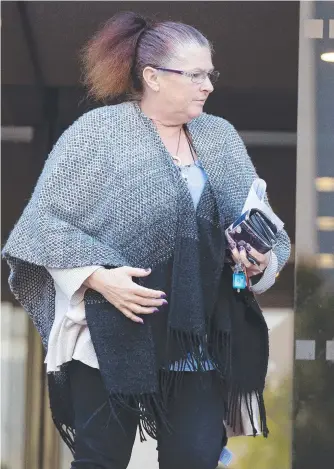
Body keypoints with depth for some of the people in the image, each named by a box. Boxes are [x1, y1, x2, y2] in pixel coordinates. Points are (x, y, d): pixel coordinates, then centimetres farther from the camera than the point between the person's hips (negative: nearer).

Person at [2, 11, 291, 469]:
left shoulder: (221, 137, 11)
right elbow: (46, 220, -5)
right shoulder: (98, 131, -4)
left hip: (201, 339, 4)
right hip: (112, 336, -4)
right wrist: (98, 277, -18)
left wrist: (261, 259, -6)